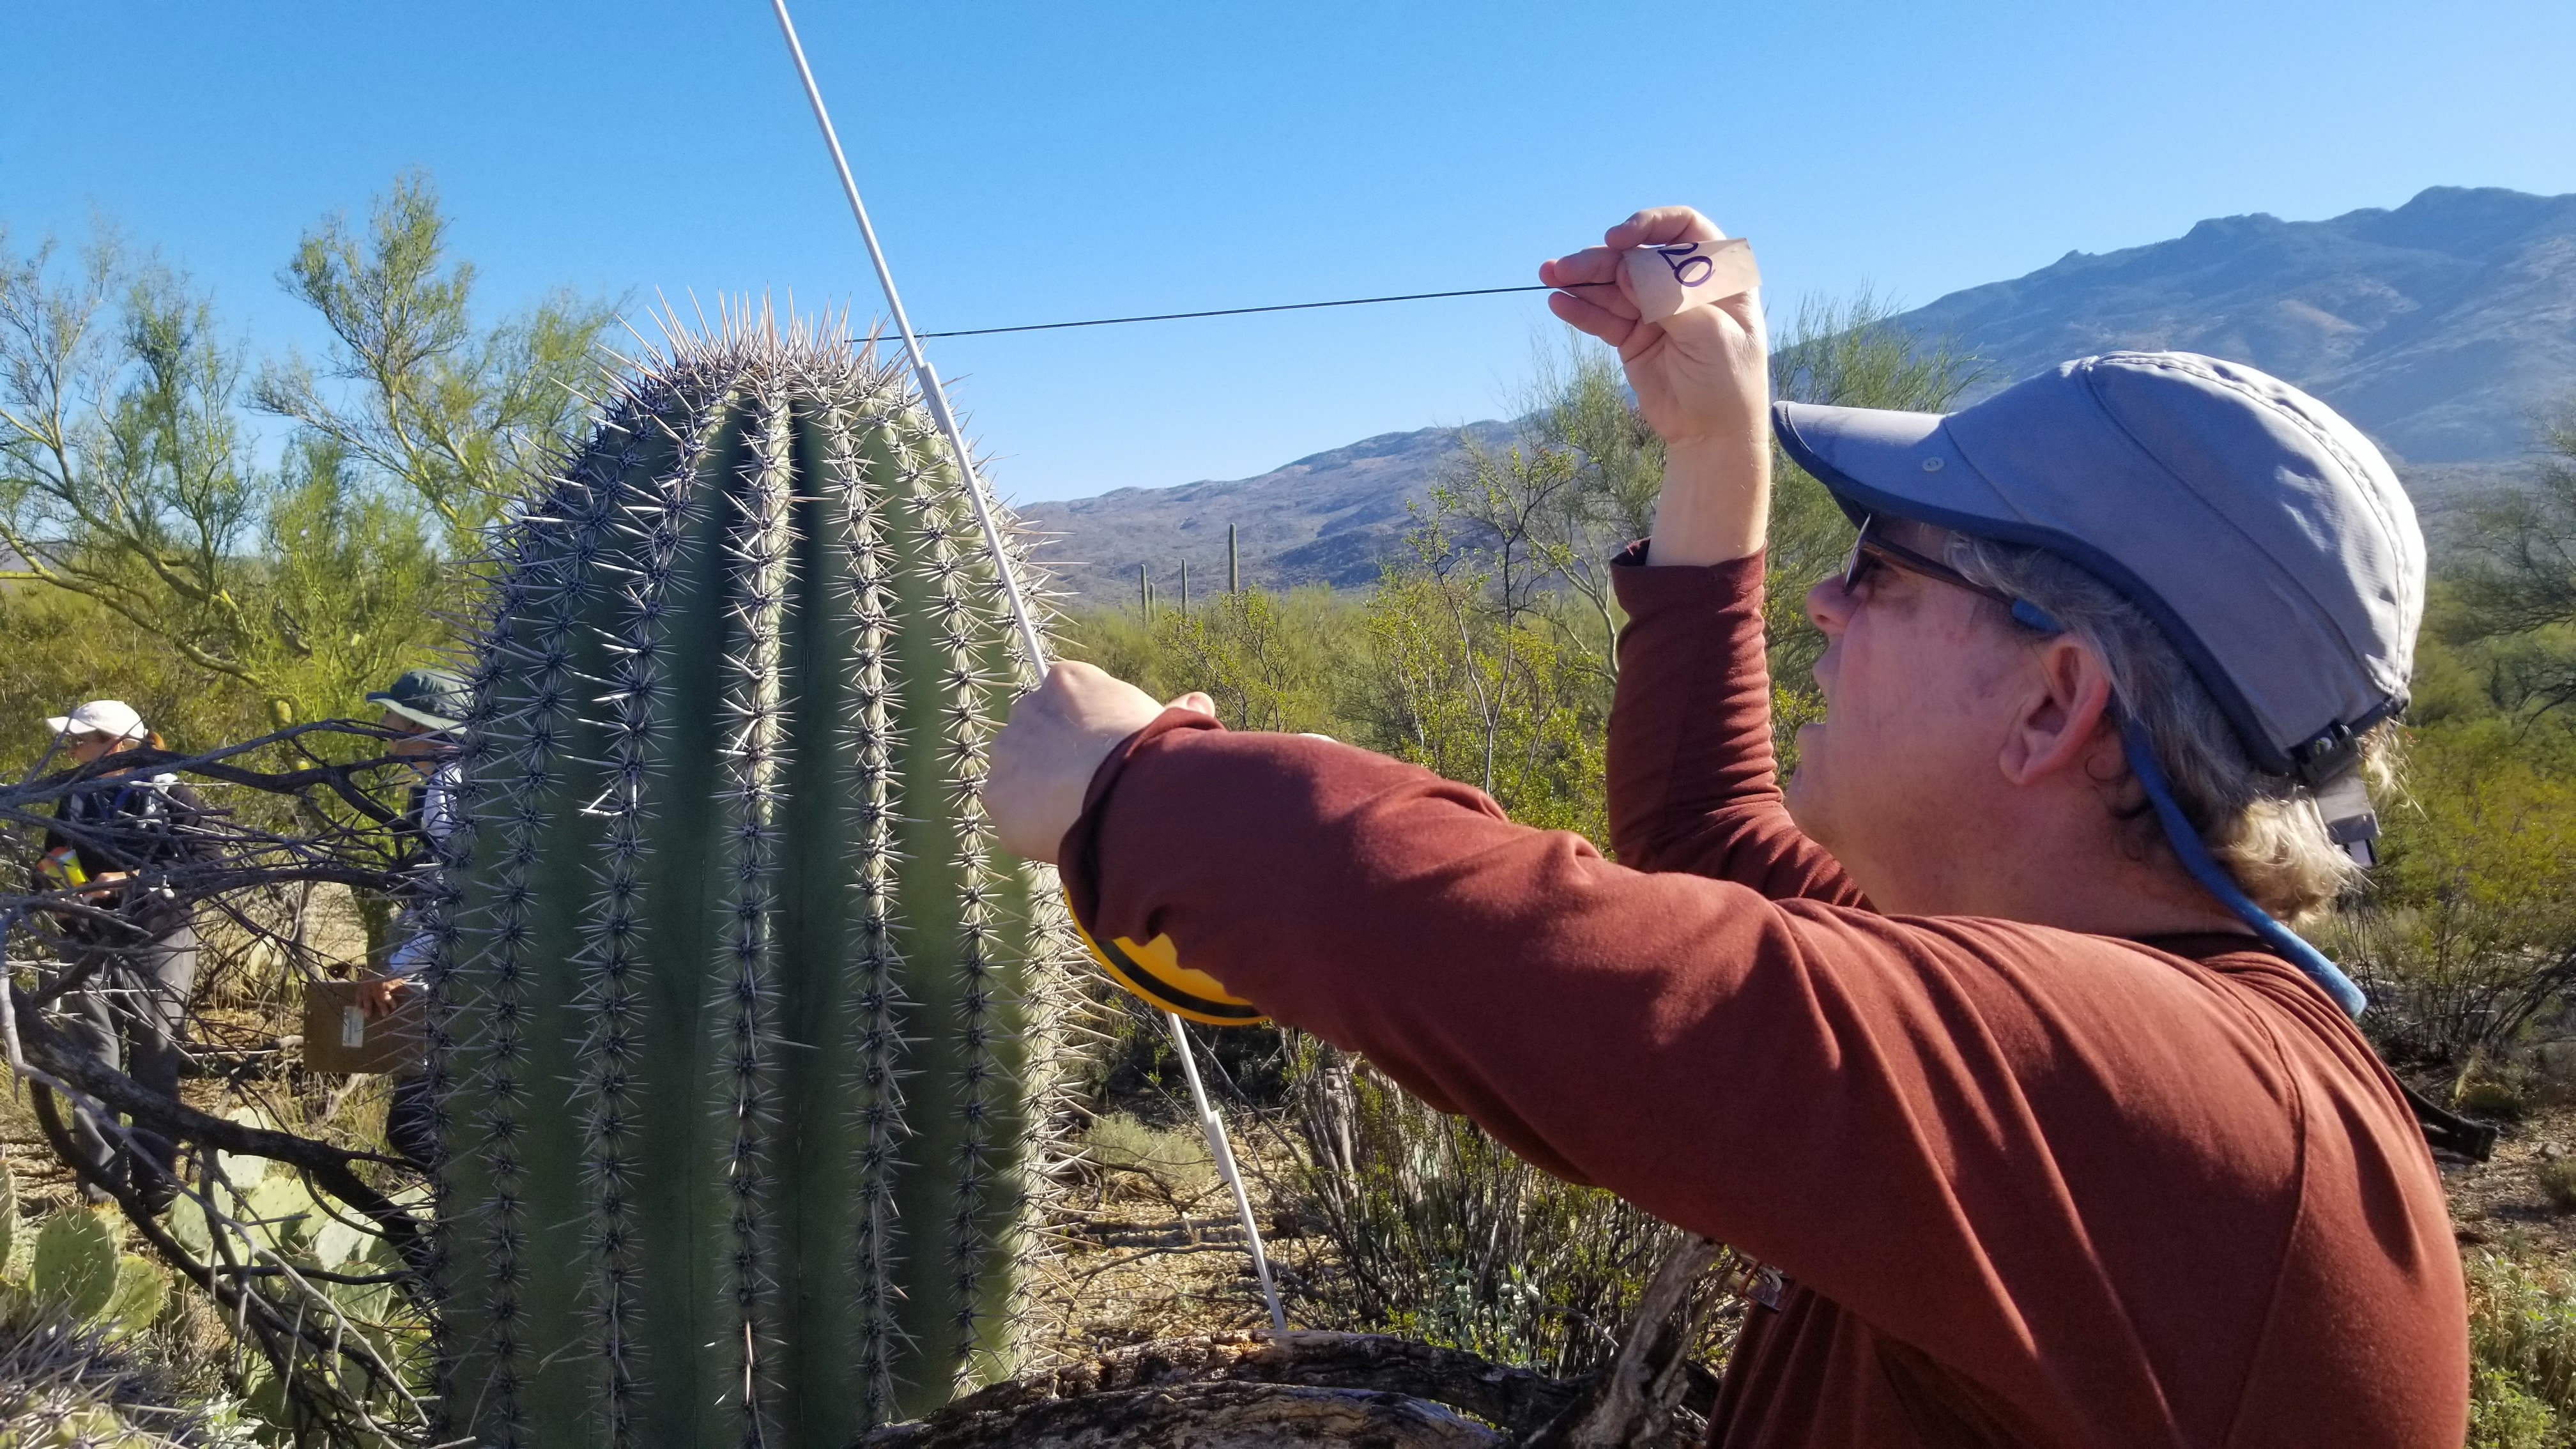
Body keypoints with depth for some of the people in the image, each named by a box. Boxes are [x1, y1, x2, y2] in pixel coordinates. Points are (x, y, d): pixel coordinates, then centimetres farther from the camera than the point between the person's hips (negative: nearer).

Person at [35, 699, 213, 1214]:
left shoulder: (175, 798, -2)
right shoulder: (75, 800, 13)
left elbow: (200, 871, -9)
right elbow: (49, 868, 23)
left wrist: (134, 880, -20)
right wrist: (55, 883, 0)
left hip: (159, 945, -4)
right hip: (90, 949, 4)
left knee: (155, 1063, 0)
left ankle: (157, 1177, 6)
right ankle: (99, 1177, 7)